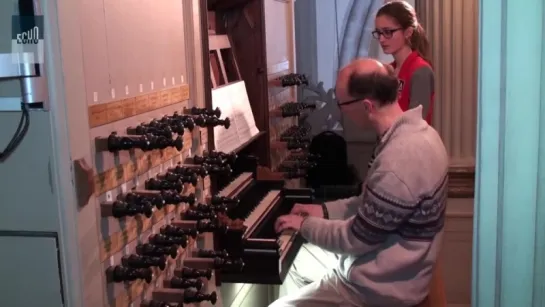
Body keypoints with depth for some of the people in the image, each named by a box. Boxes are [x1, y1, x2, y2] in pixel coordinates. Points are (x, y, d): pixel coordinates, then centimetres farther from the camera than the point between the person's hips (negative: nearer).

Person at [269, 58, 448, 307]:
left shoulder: (400, 163, -33)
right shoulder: (416, 131, -1)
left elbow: (357, 240, -23)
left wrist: (304, 225, -8)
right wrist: (325, 210, 6)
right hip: (391, 269, 10)